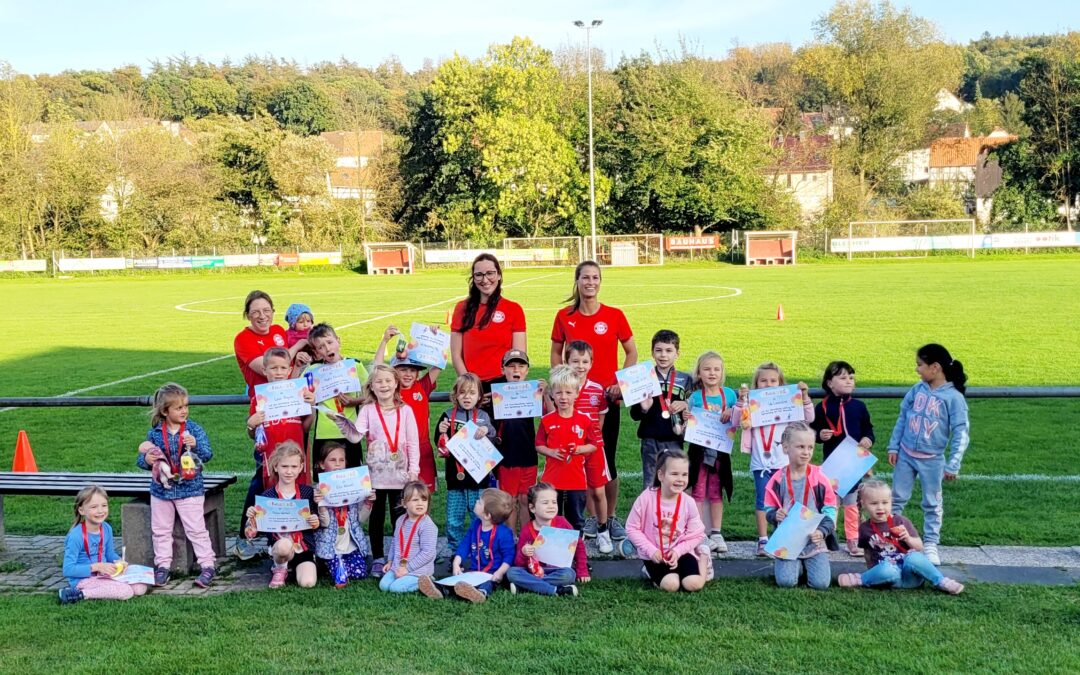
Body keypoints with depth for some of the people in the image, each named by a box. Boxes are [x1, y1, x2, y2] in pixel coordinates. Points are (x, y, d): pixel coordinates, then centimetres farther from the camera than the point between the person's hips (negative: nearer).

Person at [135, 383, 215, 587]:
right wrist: (146, 459, -17)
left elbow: (208, 455, -9)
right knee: (160, 530, 12)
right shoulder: (155, 433, -1)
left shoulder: (194, 429, -6)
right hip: (161, 489, 3)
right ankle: (163, 565, 26)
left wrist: (196, 444, -29)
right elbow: (140, 459, 6)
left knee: (196, 529, -1)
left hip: (190, 488, -3)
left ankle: (207, 565, 7)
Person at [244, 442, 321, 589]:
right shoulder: (267, 496, -3)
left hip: (304, 548, 1)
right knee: (284, 544, -35)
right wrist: (251, 518, -20)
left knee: (307, 582, -23)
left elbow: (318, 524, 9)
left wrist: (316, 523, -13)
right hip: (278, 547, -1)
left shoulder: (308, 493, 1)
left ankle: (292, 567, 12)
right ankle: (279, 569, -1)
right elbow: (251, 534, -1)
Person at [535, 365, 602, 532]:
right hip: (552, 480, 0)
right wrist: (551, 452, -14)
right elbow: (538, 445, 4)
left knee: (577, 520, 12)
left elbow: (594, 445, 3)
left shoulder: (584, 421, -3)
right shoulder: (546, 421, -2)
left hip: (577, 480, 0)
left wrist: (579, 449, -14)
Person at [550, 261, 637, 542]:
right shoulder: (564, 316, 1)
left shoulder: (614, 315, -2)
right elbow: (556, 353, 12)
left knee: (606, 459, 4)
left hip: (607, 398, -1)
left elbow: (631, 353, 6)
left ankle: (611, 517, 19)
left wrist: (621, 383, -5)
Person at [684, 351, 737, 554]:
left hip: (721, 450, 2)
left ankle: (716, 534, 19)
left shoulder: (729, 394, 0)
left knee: (716, 492, 11)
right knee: (698, 492, 2)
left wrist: (732, 413, -12)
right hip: (699, 449, -2)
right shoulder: (695, 397, -5)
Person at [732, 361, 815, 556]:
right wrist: (741, 401, -18)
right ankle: (763, 540, 7)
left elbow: (809, 418, 1)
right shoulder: (752, 404, 3)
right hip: (760, 462, 0)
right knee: (762, 500, 2)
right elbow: (737, 421, -6)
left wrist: (805, 396, -10)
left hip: (783, 461, 0)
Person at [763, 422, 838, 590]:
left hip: (814, 540, 0)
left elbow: (830, 511, -2)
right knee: (785, 581, -17)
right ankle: (790, 565, 17)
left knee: (820, 583, -13)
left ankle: (807, 564, 20)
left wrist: (822, 531, -19)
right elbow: (769, 510, 4)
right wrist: (775, 515, -19)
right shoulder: (778, 480, -4)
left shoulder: (819, 478, -5)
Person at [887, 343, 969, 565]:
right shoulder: (917, 390, -1)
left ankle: (931, 544, 21)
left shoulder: (953, 397, -14)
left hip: (932, 460, -4)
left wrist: (953, 465, -14)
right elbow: (902, 418, 7)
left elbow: (960, 433, -13)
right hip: (905, 455, 4)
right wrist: (893, 447, 5)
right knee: (897, 498, 11)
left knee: (932, 504, 10)